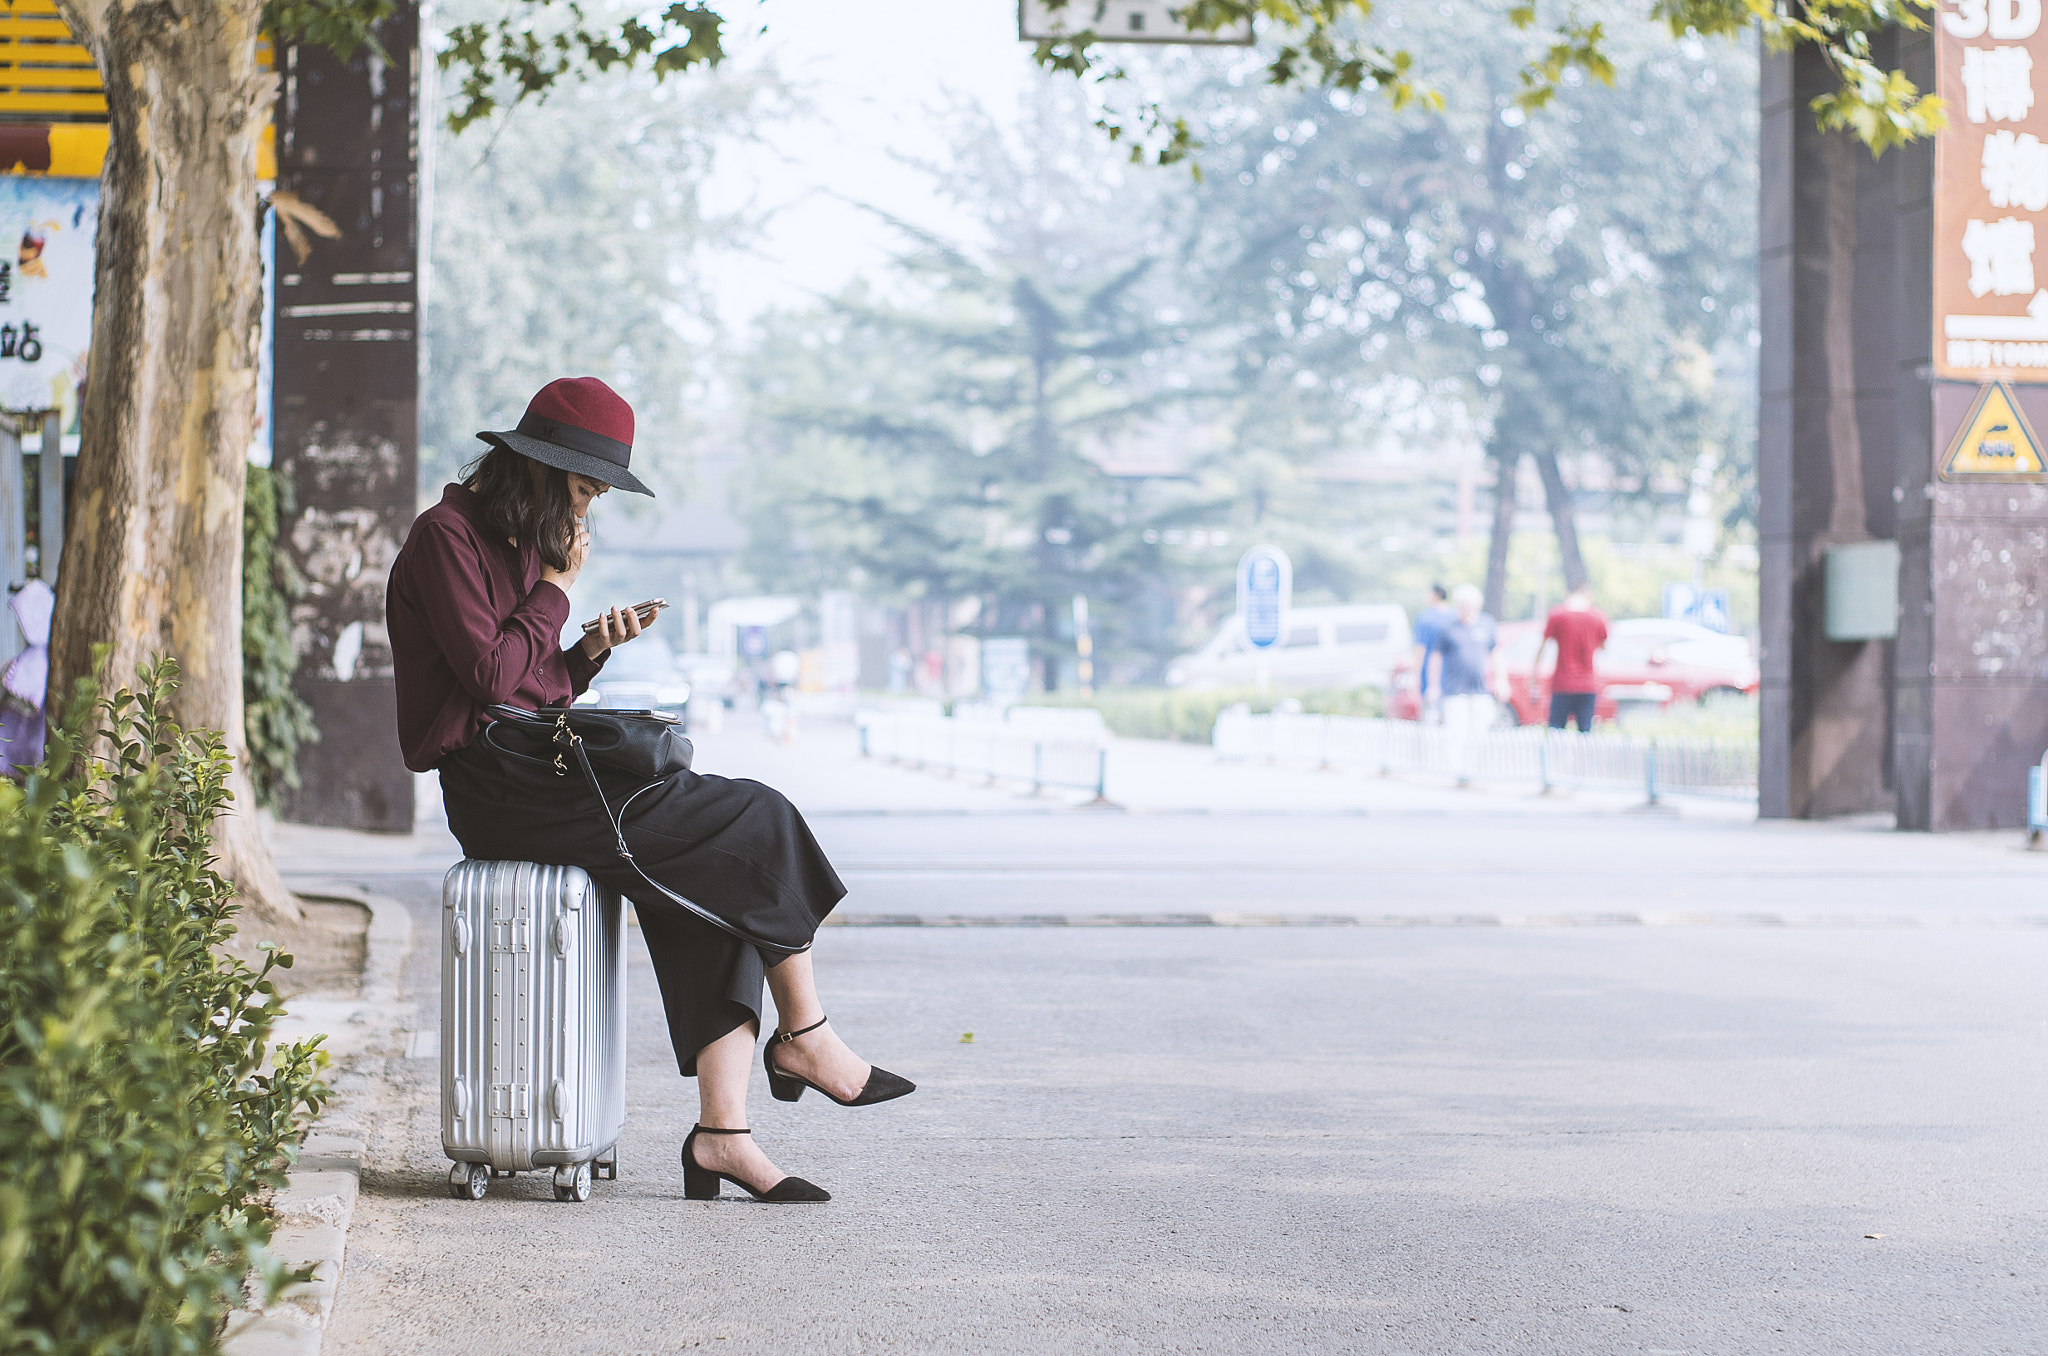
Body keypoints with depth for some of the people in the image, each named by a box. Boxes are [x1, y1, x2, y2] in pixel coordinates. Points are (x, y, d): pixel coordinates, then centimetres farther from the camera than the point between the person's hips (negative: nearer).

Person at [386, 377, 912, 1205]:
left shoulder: (524, 542, 21)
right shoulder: (448, 537, -8)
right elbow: (491, 677, -17)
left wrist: (591, 651, 5)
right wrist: (559, 585, -7)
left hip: (537, 774, 9)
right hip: (496, 788, -9)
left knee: (723, 876, -13)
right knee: (760, 824, -12)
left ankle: (722, 1129, -20)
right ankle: (803, 1036, 3)